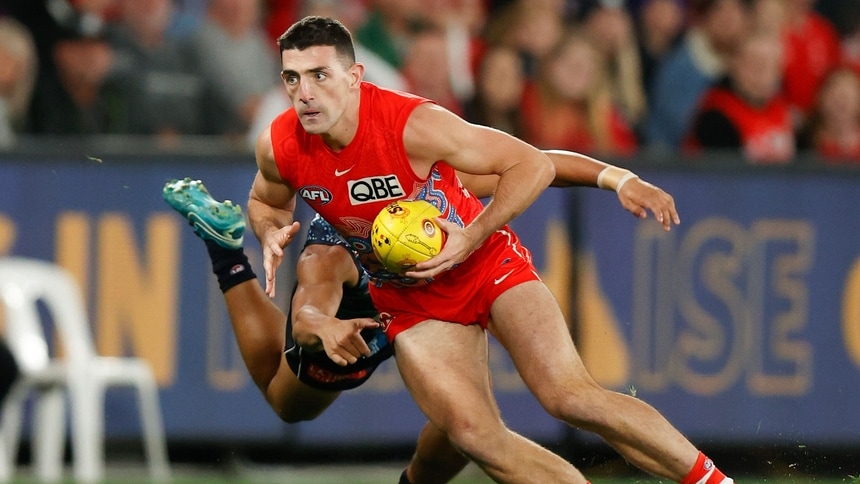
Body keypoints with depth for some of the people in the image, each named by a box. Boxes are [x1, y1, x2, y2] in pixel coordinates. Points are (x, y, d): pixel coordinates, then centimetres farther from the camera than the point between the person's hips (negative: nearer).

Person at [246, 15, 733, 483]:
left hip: (487, 263, -4)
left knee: (571, 397, -19)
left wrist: (472, 237, -28)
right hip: (410, 301, 4)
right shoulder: (279, 148, -16)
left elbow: (533, 165, -21)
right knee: (476, 436, -15)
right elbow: (266, 202, 10)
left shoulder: (414, 124, -29)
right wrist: (272, 234, -13)